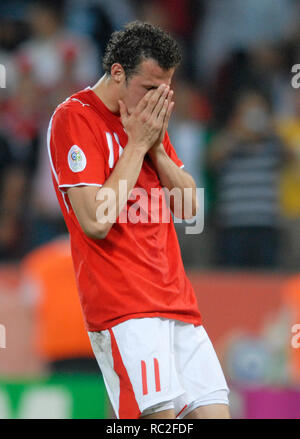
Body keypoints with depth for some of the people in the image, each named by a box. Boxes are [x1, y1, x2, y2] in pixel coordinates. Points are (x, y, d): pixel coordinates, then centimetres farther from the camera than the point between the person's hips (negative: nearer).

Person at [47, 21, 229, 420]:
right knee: (160, 413, -21)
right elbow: (96, 221, -16)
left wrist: (156, 146, 1)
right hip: (123, 307, -8)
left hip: (177, 300, 8)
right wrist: (136, 145, -11)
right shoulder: (74, 118, -7)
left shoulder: (149, 119, 18)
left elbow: (188, 206, 16)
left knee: (213, 411, -2)